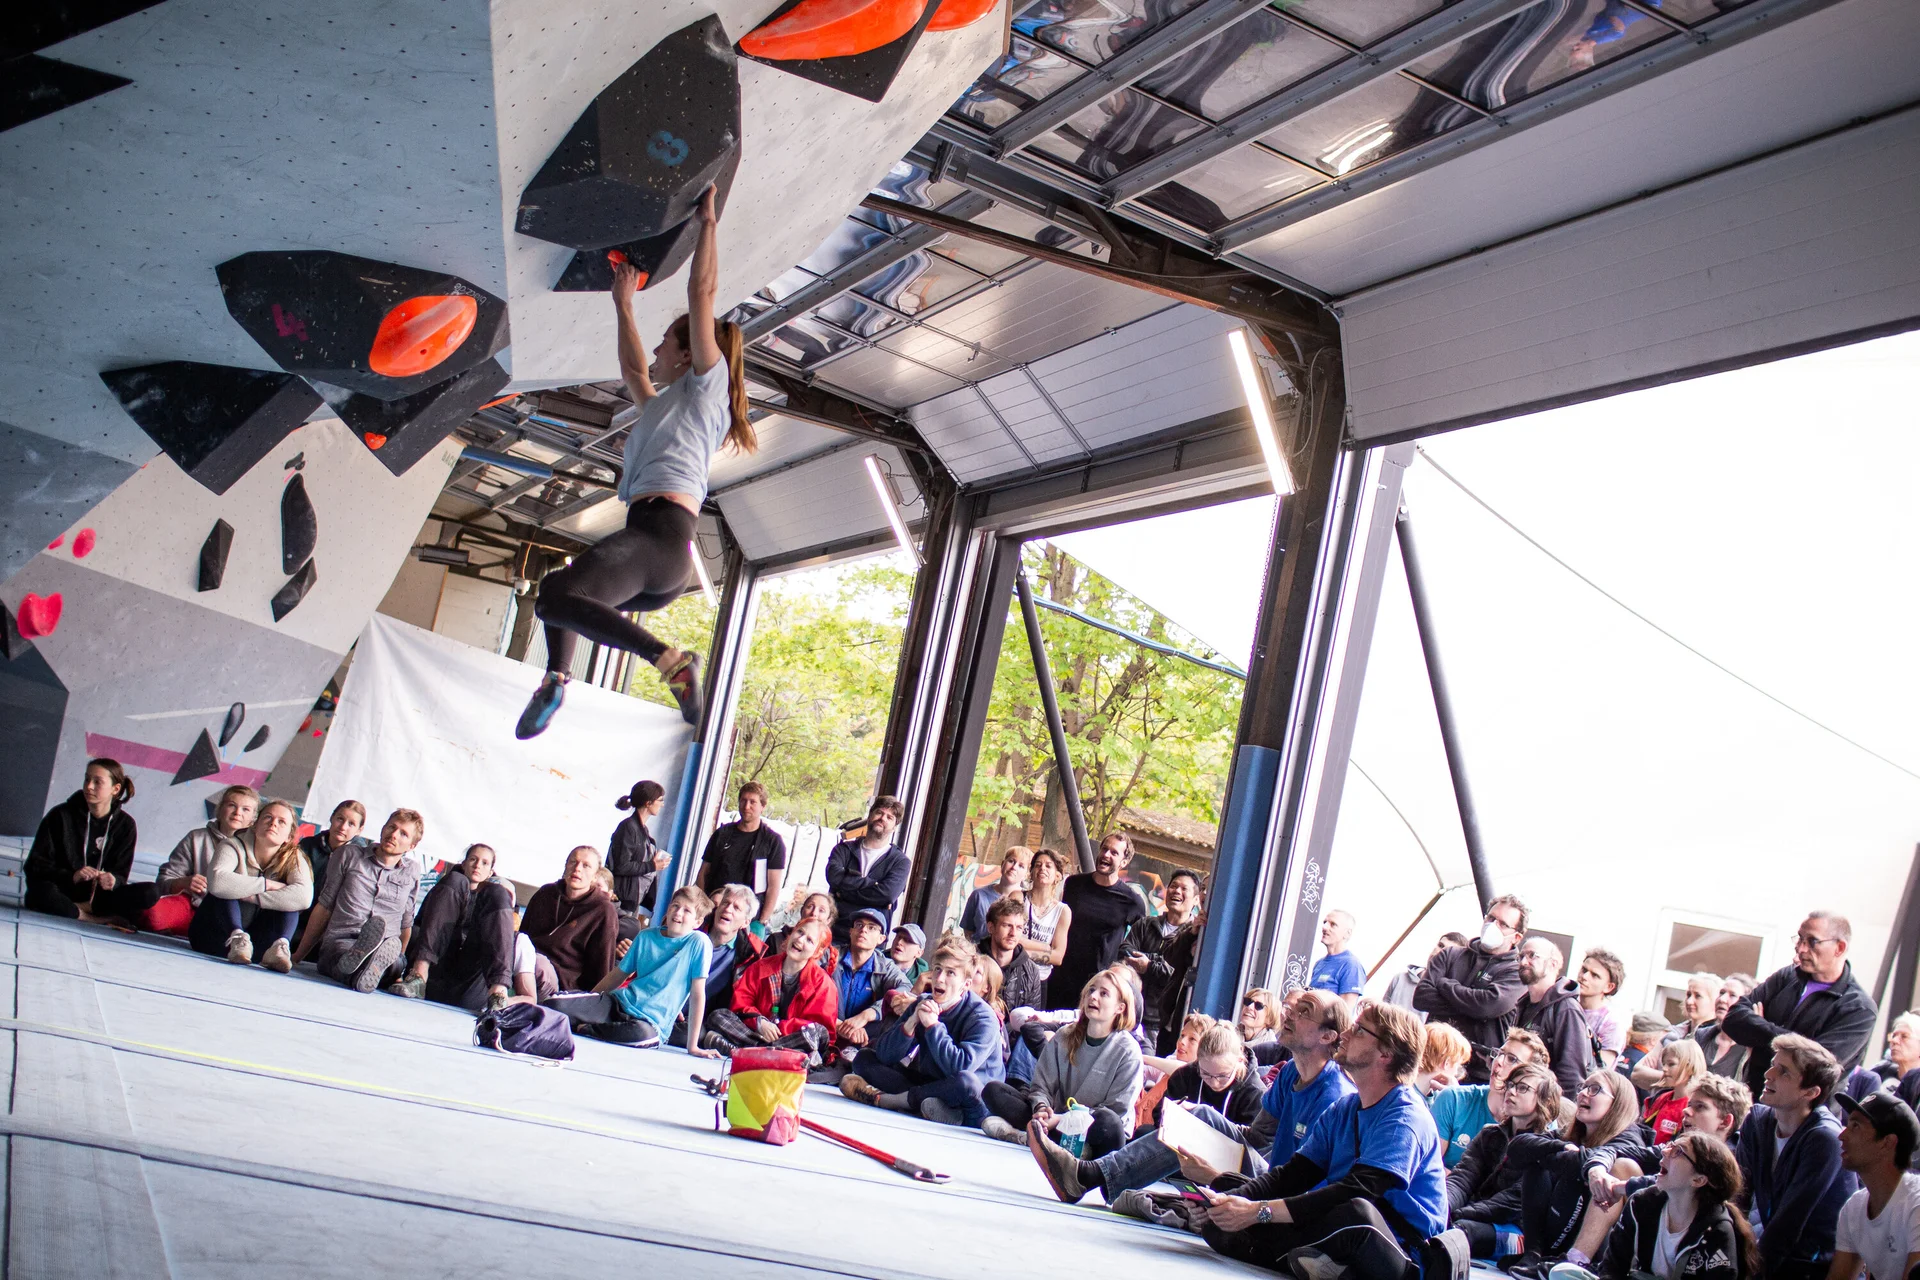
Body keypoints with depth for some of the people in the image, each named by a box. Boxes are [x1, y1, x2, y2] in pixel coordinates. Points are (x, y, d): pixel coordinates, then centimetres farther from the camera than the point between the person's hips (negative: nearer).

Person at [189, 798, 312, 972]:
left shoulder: (293, 859, -5)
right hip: (213, 937, -2)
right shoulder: (233, 847, -13)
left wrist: (253, 896, -31)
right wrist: (267, 885, -26)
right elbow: (216, 882, -37)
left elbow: (304, 897, -27)